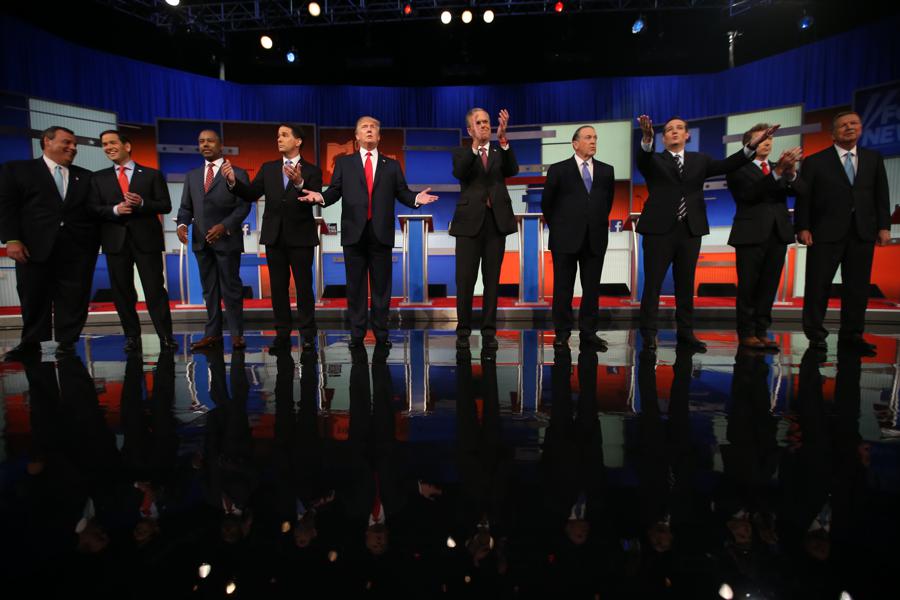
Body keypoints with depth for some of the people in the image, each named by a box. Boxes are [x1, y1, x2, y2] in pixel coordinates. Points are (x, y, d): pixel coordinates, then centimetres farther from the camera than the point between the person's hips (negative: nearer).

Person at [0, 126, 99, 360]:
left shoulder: (86, 177, 17)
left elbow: (95, 210, 13)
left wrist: (94, 242, 1)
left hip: (78, 248, 1)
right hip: (35, 247, -1)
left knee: (74, 297, 1)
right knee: (34, 297, 5)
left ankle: (67, 341, 12)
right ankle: (31, 343, 18)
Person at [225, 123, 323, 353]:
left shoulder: (312, 171, -1)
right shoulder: (268, 168, 10)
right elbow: (251, 194, -1)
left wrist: (299, 183, -33)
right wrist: (234, 182, -18)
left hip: (301, 237, -4)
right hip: (274, 237, 4)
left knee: (304, 286, 1)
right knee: (278, 287, 7)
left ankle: (307, 335, 8)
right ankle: (282, 334, 16)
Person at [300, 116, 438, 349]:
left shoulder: (391, 165, 14)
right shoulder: (344, 163, 13)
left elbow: (402, 193, 5)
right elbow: (335, 191, 4)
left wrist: (417, 198, -15)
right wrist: (321, 196, -16)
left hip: (381, 233, 0)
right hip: (354, 232, 0)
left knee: (381, 286, 4)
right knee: (355, 286, 5)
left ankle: (381, 334, 13)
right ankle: (357, 334, 14)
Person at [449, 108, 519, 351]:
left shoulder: (500, 151, 12)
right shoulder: (461, 153, 8)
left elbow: (513, 170, -9)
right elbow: (459, 173, -14)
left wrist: (503, 138, -22)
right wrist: (475, 145, -26)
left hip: (497, 221, 2)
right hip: (470, 221, -1)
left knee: (492, 279, 5)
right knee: (465, 280, -1)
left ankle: (489, 331, 14)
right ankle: (463, 331, 13)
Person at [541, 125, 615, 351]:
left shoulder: (606, 171, 9)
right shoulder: (558, 170, 1)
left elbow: (608, 201, 19)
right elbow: (547, 203, 7)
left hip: (595, 239, 3)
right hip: (566, 239, -3)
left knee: (592, 288, 5)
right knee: (563, 287, 2)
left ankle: (588, 332, 15)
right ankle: (562, 333, 11)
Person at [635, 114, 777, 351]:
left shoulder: (700, 160, 14)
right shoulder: (654, 160, 5)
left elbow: (726, 165, 1)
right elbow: (641, 160, -17)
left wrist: (752, 145, -13)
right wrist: (647, 138, -37)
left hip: (690, 230, 3)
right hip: (660, 229, -3)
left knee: (686, 284, 9)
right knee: (652, 284, -1)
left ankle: (686, 332, 19)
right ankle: (649, 333, 8)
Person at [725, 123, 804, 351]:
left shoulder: (779, 168, 16)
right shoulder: (738, 169, 0)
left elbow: (798, 190, 0)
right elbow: (749, 193, -16)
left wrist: (791, 172, -21)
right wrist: (777, 172, -26)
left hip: (778, 233, 5)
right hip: (751, 234, -5)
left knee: (769, 287, 7)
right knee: (748, 287, 0)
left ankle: (761, 331, 14)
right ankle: (746, 333, 8)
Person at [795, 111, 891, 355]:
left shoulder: (874, 159, 14)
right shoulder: (815, 161, 3)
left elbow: (881, 195, 11)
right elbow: (803, 198, -1)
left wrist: (884, 226, 3)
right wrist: (802, 228, -9)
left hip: (863, 233, 4)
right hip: (826, 233, -3)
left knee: (858, 286, 6)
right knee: (818, 285, -1)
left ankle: (851, 334, 15)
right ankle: (815, 334, 9)